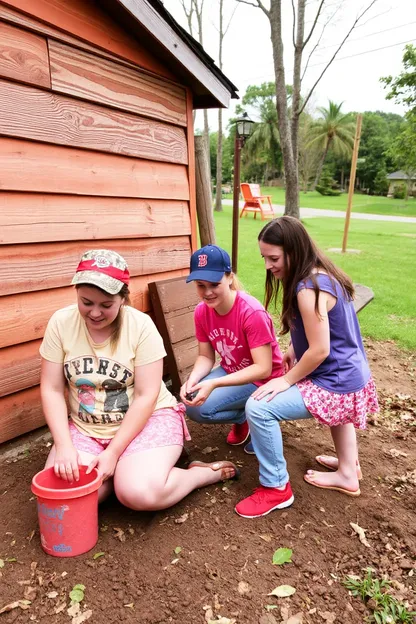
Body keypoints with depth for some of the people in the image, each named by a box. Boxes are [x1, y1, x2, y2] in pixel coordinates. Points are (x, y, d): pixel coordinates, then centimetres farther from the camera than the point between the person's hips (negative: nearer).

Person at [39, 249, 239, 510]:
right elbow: (52, 390, -4)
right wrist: (64, 446, -16)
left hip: (147, 418, -3)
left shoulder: (141, 325, -17)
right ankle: (121, 468, 8)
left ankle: (207, 472, 0)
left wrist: (113, 453, -19)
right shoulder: (61, 323, -8)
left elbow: (146, 396, -16)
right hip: (85, 426, 4)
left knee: (139, 493, -27)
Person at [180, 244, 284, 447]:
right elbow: (206, 356, -2)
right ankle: (243, 414, 10)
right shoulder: (201, 311, -10)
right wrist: (192, 380, -25)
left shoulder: (252, 313, -29)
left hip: (261, 380, -6)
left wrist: (214, 384, -38)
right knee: (190, 403, -13)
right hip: (230, 371, 7)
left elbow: (263, 369, -29)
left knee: (201, 408, -22)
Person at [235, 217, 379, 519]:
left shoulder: (308, 288, -25)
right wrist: (294, 350, 9)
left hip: (337, 386, -10)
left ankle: (276, 488, 3)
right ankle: (348, 471, 52)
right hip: (354, 377, 10)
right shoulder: (323, 274, 4)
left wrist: (287, 380, -13)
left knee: (258, 407, -16)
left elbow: (320, 350, -24)